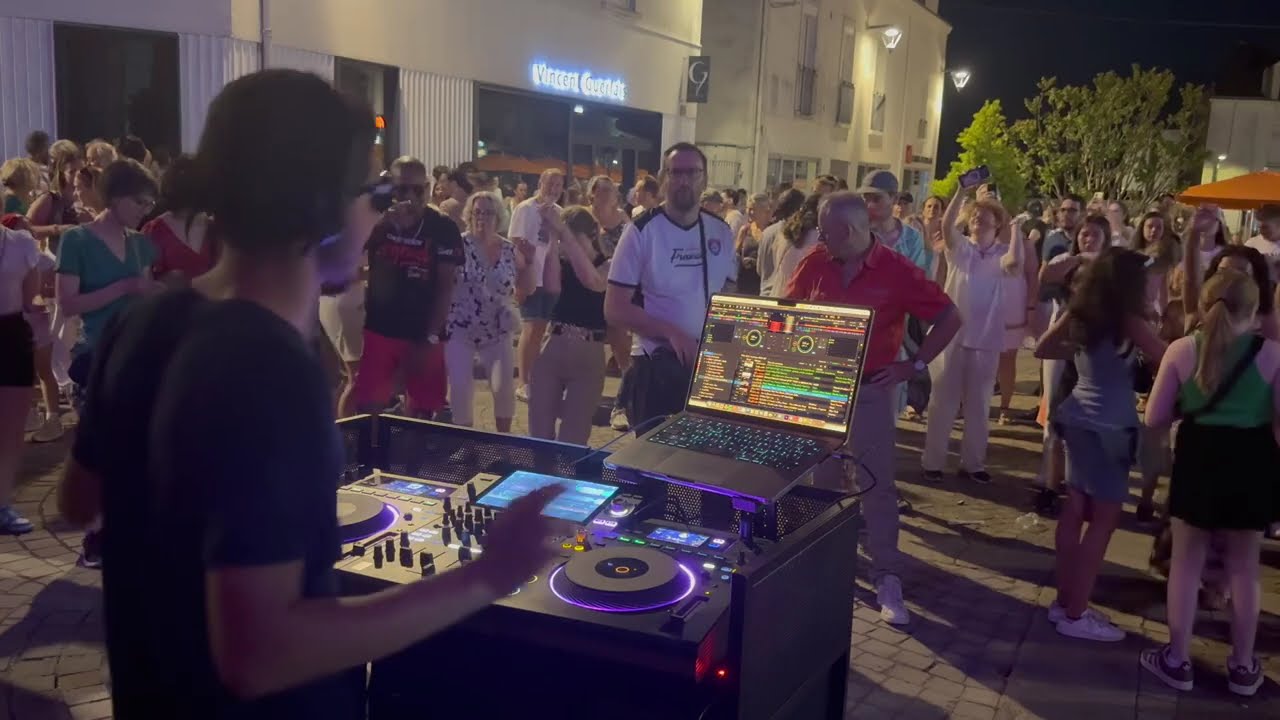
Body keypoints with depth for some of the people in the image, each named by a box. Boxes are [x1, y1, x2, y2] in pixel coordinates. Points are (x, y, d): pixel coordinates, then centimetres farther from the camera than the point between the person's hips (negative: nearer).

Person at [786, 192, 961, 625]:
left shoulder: (898, 271, -13)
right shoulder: (816, 263, -3)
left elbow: (949, 319, -6)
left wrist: (914, 365, -9)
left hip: (871, 390, -4)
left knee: (877, 483, -2)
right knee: (820, 478, 14)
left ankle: (887, 580, 5)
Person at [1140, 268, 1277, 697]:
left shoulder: (1181, 350, -7)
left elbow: (1155, 418, -4)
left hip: (1198, 458, 0)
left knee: (1187, 563, 14)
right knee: (1244, 568, 17)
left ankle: (1177, 661, 21)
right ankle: (1243, 667, 28)